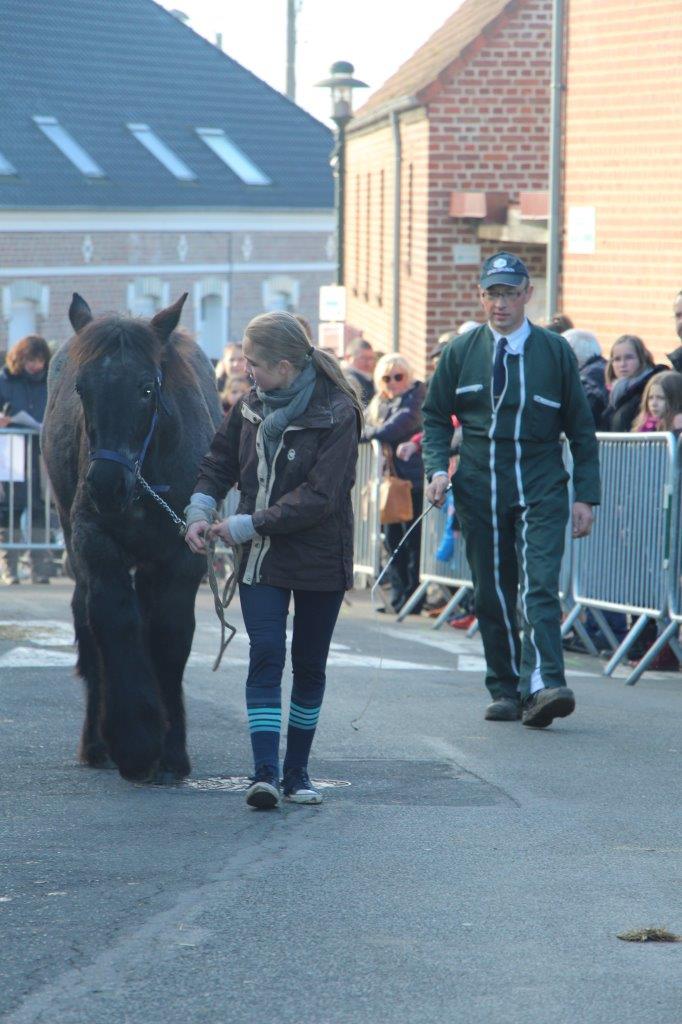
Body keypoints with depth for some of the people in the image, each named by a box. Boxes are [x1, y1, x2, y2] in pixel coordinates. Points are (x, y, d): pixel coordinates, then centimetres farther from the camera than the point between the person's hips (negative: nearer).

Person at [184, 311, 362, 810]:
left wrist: (247, 525, -20)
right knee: (266, 656, -10)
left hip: (319, 559, -3)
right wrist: (200, 512, -6)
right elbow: (220, 462, 13)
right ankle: (266, 773, -17)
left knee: (309, 664, 8)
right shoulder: (251, 407, 2)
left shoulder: (336, 414, -15)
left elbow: (319, 496, -21)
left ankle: (297, 770, 22)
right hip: (262, 560, 3)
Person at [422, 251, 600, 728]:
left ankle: (543, 686, -27)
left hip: (541, 488, -2)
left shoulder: (555, 351, 3)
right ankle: (505, 690, 14)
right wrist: (438, 468, -4)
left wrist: (585, 495, 0)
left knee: (540, 586, -16)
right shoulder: (460, 352, 7)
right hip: (480, 488, 2)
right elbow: (436, 416, 14)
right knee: (492, 594, 5)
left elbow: (581, 428, 6)